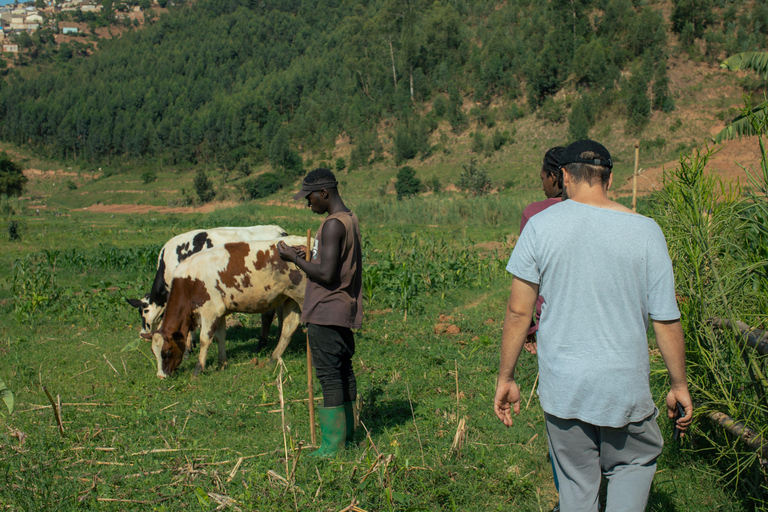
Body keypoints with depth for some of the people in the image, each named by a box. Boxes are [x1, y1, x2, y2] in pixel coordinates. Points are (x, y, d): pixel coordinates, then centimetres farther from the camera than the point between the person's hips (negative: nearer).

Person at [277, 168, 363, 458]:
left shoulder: (333, 225, -18)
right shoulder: (351, 220, 13)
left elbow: (326, 274, -23)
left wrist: (294, 259, -11)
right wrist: (305, 259, 16)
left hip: (325, 314, -10)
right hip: (344, 312, 10)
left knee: (329, 376, -4)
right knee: (343, 372, 15)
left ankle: (332, 444, 3)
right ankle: (346, 435, 25)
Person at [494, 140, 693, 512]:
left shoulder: (540, 226, -6)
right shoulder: (645, 231, -6)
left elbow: (518, 312, -6)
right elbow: (666, 320, -3)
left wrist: (505, 378, 4)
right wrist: (679, 386, 10)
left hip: (561, 384, 1)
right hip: (624, 385, 0)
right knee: (636, 462, 24)